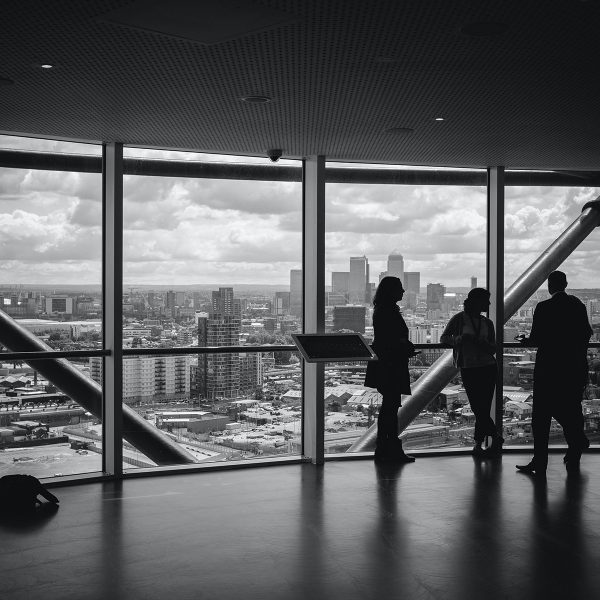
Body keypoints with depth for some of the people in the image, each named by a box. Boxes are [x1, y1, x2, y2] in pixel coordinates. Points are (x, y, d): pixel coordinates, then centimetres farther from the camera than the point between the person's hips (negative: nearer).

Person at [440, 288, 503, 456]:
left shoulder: (487, 323, 10)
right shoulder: (459, 319, 0)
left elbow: (493, 349, 9)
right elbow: (443, 338, 4)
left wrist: (482, 343, -13)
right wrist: (459, 339, -15)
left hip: (488, 368, 2)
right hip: (468, 368, -2)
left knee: (483, 408, -3)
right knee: (478, 408, -4)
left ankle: (478, 444, 8)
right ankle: (496, 438, 10)